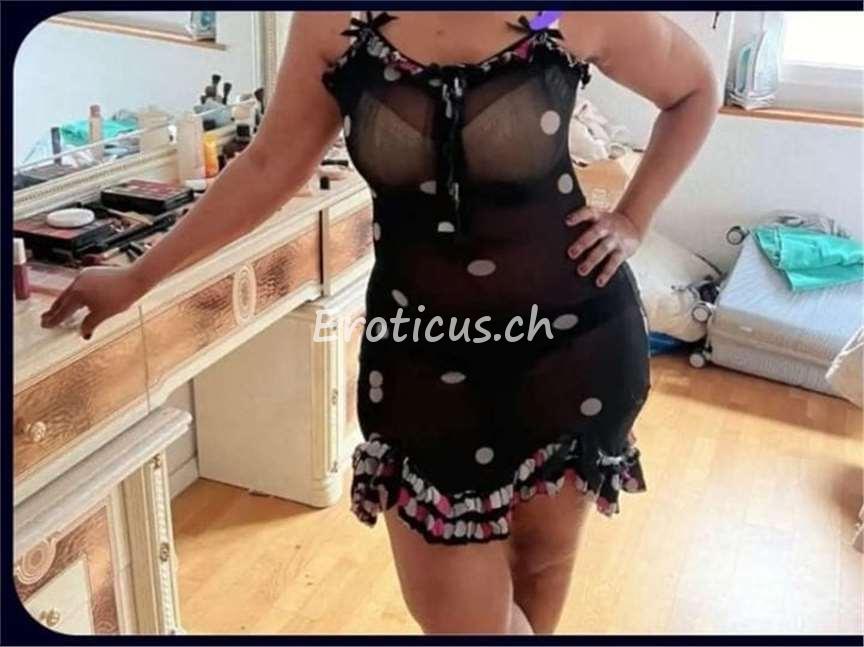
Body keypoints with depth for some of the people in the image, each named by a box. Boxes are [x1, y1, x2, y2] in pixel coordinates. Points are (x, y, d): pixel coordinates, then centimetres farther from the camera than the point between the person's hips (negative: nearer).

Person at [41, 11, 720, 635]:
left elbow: (695, 89, 8)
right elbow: (270, 166, 4)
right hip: (420, 352, 1)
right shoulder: (333, 22, -5)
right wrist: (138, 277, 7)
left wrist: (633, 219, -1)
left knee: (544, 549, 19)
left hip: (574, 337, 0)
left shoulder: (579, 17, -9)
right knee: (450, 611, 8)